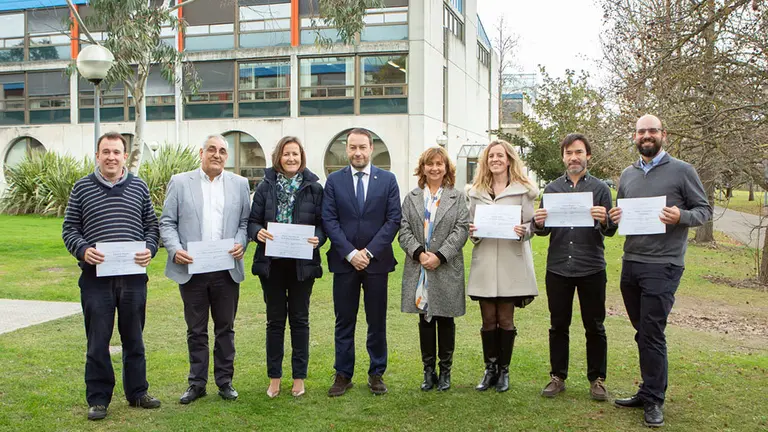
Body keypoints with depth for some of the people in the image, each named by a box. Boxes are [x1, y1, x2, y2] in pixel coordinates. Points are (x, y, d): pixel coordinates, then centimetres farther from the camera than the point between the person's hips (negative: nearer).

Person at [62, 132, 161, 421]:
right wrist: (83, 250, -14)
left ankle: (137, 392, 25)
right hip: (95, 276, -1)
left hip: (134, 276, 2)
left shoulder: (139, 187, 8)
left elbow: (151, 225, 11)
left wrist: (150, 249, -7)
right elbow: (69, 228, 5)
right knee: (98, 340, 4)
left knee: (133, 338, 12)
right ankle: (98, 399, 16)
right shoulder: (82, 188, 4)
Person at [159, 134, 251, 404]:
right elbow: (167, 223, 2)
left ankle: (225, 381, 22)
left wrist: (241, 243, -11)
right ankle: (197, 383, 21)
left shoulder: (239, 184, 8)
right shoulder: (180, 182, 4)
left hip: (227, 269, 1)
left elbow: (245, 222, 8)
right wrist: (175, 250, -13)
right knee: (196, 330, 9)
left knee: (225, 329, 10)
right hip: (191, 269, -1)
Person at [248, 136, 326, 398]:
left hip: (302, 264, 0)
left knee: (299, 319, 8)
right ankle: (274, 377, 20)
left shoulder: (314, 187, 2)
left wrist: (318, 238, -17)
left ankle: (299, 376, 20)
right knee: (275, 320, 9)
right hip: (272, 263, 1)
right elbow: (252, 220, 4)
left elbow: (323, 223, 3)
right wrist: (258, 232, -17)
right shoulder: (266, 186, 3)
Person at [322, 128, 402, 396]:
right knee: (344, 322, 6)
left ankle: (376, 374, 20)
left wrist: (369, 251, -10)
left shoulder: (387, 180, 3)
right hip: (344, 262, 0)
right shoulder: (334, 181, 4)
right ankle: (343, 375, 17)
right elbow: (329, 220, -1)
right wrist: (350, 253, -11)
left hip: (377, 261, 0)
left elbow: (394, 219, -2)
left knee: (377, 322, 7)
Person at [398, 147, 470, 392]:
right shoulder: (412, 198, 9)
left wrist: (440, 256, -15)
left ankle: (445, 371, 18)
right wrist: (419, 253, -13)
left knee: (445, 319, 6)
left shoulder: (457, 198, 4)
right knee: (425, 319, 7)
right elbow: (404, 230, 2)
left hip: (447, 269, -1)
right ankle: (429, 370, 17)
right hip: (419, 268, 2)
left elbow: (461, 230, -5)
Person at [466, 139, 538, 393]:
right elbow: (472, 223, 15)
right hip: (484, 261, 2)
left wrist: (523, 231, -19)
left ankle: (503, 370, 17)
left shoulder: (522, 190, 4)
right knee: (488, 320, 6)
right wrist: (472, 232, -7)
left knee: (505, 319, 3)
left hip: (511, 262, -2)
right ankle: (490, 369, 18)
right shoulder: (477, 192, 13)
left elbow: (531, 225, 3)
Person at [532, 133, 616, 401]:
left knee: (594, 327, 6)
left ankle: (597, 379, 19)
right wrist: (539, 224, -15)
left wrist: (603, 221, -24)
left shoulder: (600, 188, 2)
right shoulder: (552, 189, 8)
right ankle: (558, 377, 21)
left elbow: (610, 230, -2)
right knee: (558, 325, 9)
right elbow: (543, 230, 8)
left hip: (591, 268, -2)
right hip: (558, 268, 2)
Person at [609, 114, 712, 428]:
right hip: (630, 262, 6)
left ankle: (653, 400, 7)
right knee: (643, 333, 14)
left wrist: (681, 217, -20)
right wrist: (615, 217, 1)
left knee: (651, 335, -6)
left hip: (662, 265, -5)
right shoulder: (627, 175, 14)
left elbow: (704, 209, 0)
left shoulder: (682, 171, -2)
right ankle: (648, 392, 26)